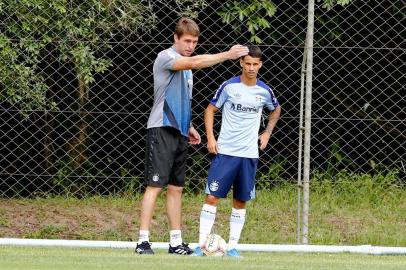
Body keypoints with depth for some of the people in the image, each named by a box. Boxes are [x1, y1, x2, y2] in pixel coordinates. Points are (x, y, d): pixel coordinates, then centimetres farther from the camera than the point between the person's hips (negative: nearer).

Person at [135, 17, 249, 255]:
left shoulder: (186, 66, 18)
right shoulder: (166, 57, -9)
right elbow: (194, 62, -26)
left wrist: (188, 126, 20)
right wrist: (227, 55, -28)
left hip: (179, 132, 8)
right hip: (162, 129, -8)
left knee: (176, 187, 8)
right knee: (155, 185, -11)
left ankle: (176, 242, 10)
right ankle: (143, 240, -11)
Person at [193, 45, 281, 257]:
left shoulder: (264, 91, 2)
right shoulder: (229, 86, -6)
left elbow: (276, 110, 24)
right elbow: (210, 110, 5)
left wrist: (268, 132, 13)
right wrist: (210, 137, -4)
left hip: (249, 154, 3)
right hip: (224, 152, -3)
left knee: (240, 201, 6)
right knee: (212, 197, -9)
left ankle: (232, 246, 13)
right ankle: (202, 244, -7)